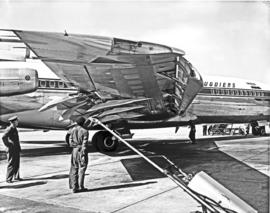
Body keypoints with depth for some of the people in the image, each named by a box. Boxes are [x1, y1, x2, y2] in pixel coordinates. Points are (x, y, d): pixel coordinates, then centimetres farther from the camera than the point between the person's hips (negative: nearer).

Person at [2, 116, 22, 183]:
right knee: (11, 165, -3)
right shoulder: (9, 129, -16)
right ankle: (8, 179, 4)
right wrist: (8, 145, -20)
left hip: (17, 150, 9)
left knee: (17, 164, 13)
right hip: (11, 150, -9)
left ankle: (16, 177, 23)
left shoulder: (15, 129, 13)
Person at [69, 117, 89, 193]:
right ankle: (80, 187, 11)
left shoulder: (72, 130, 3)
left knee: (74, 169, 10)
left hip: (74, 150, 4)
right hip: (81, 150, -4)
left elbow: (70, 141, 4)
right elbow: (84, 144, -14)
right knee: (82, 169, 7)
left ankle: (74, 187, 11)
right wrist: (83, 155, -12)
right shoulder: (85, 131, -12)